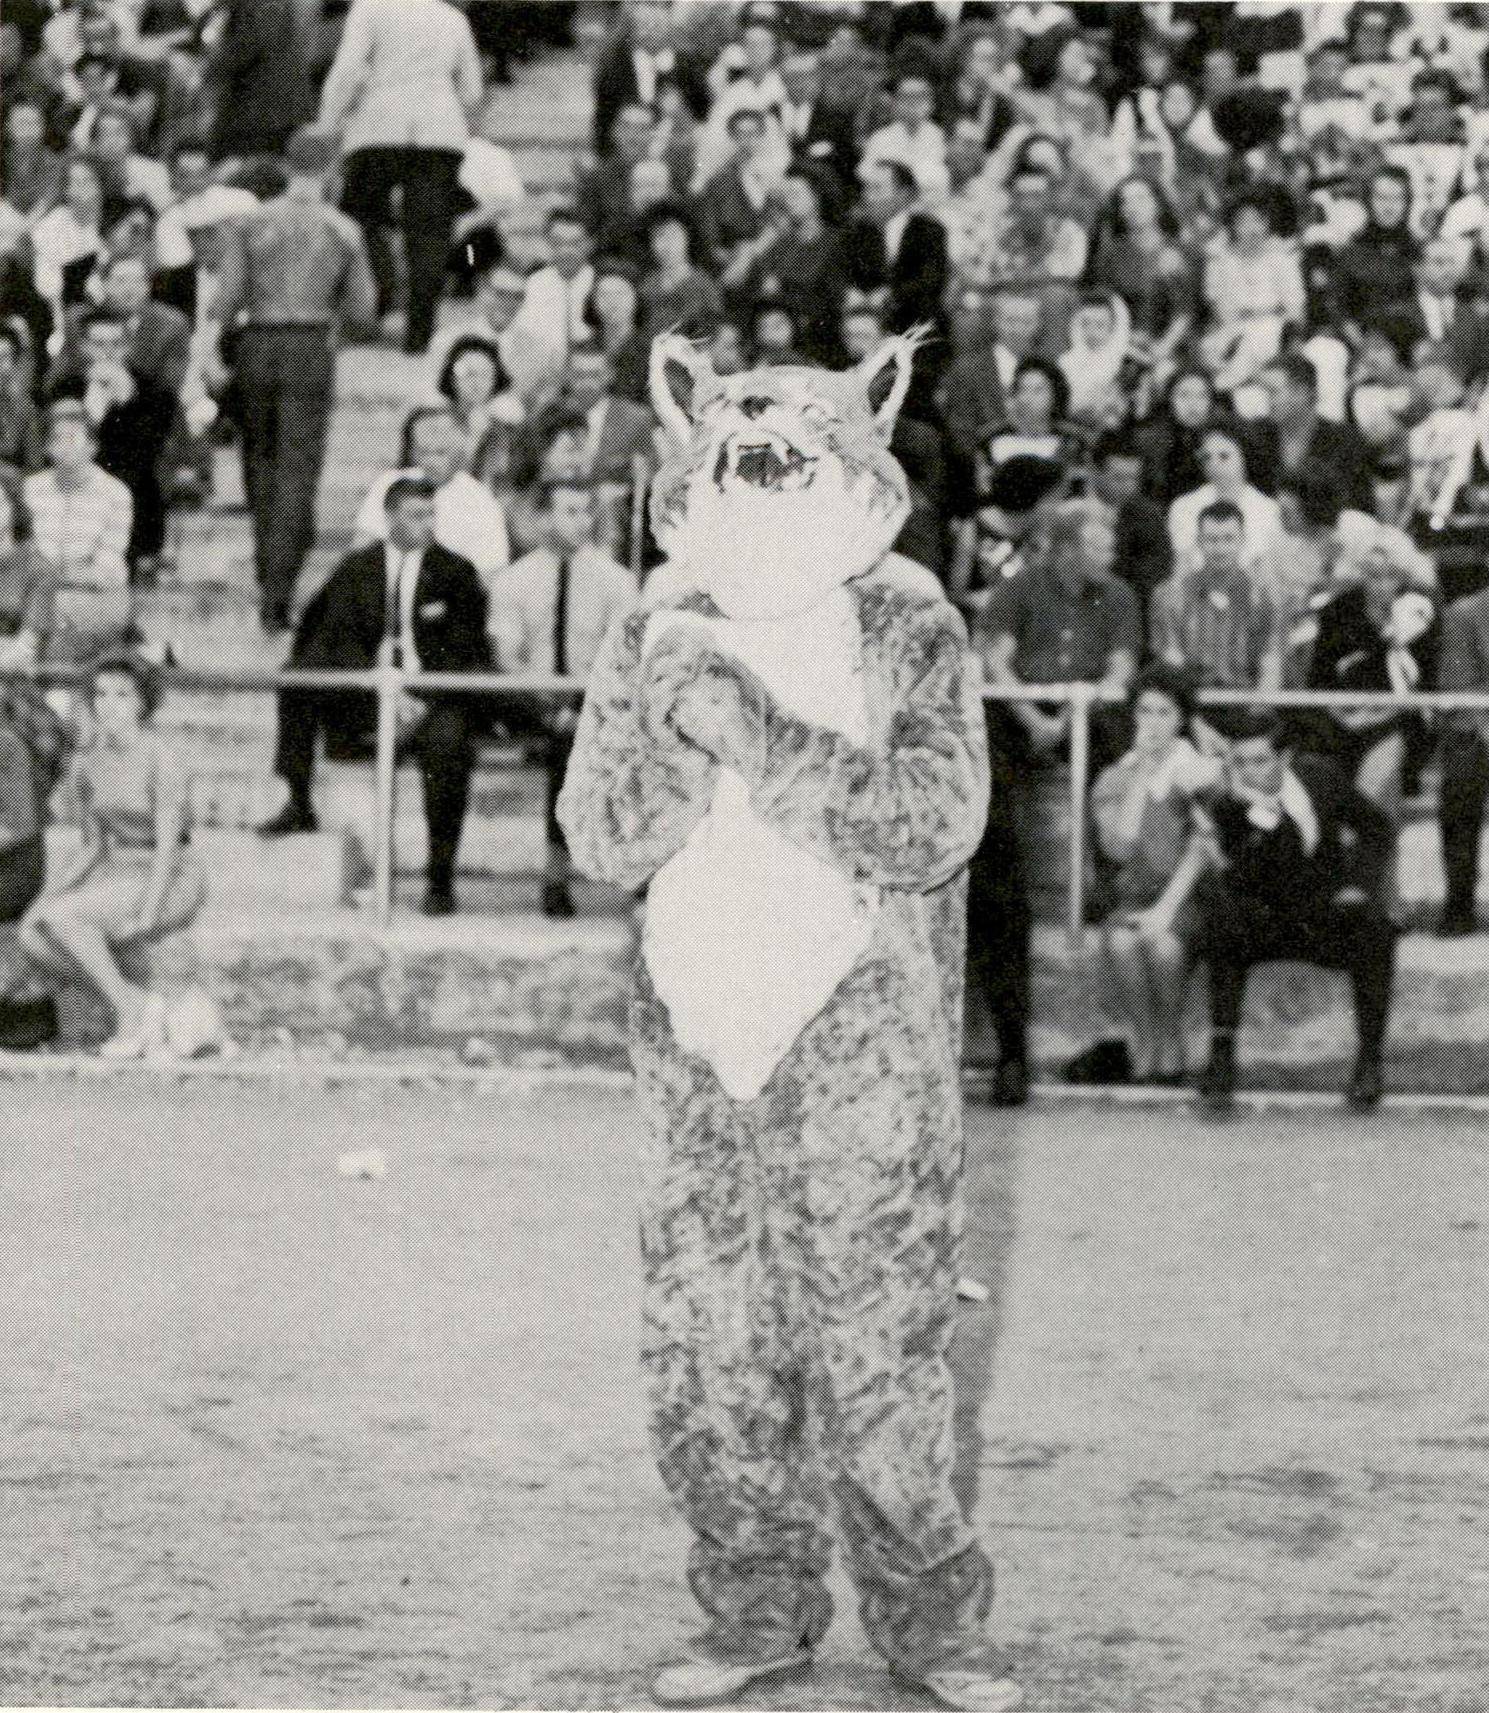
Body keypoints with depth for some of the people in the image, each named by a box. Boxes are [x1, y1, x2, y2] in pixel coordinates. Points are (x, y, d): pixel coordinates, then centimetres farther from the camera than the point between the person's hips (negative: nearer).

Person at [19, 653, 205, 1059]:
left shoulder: (160, 758, -16)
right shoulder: (88, 766, 7)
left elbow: (168, 843, -19)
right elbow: (94, 849, 14)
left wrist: (147, 915, -24)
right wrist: (50, 893, 0)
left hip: (172, 884, -7)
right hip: (118, 877, 7)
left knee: (61, 917, -29)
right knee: (32, 936, -18)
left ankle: (127, 1012, -15)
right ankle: (139, 1004, -10)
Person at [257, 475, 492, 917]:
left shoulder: (456, 573, 4)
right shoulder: (356, 570, 7)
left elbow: (465, 653, -2)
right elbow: (343, 643, -2)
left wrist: (425, 701, -17)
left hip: (432, 700, -2)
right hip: (365, 697, 2)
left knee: (447, 739, -34)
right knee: (299, 672, -21)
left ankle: (440, 877, -27)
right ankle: (298, 804, -15)